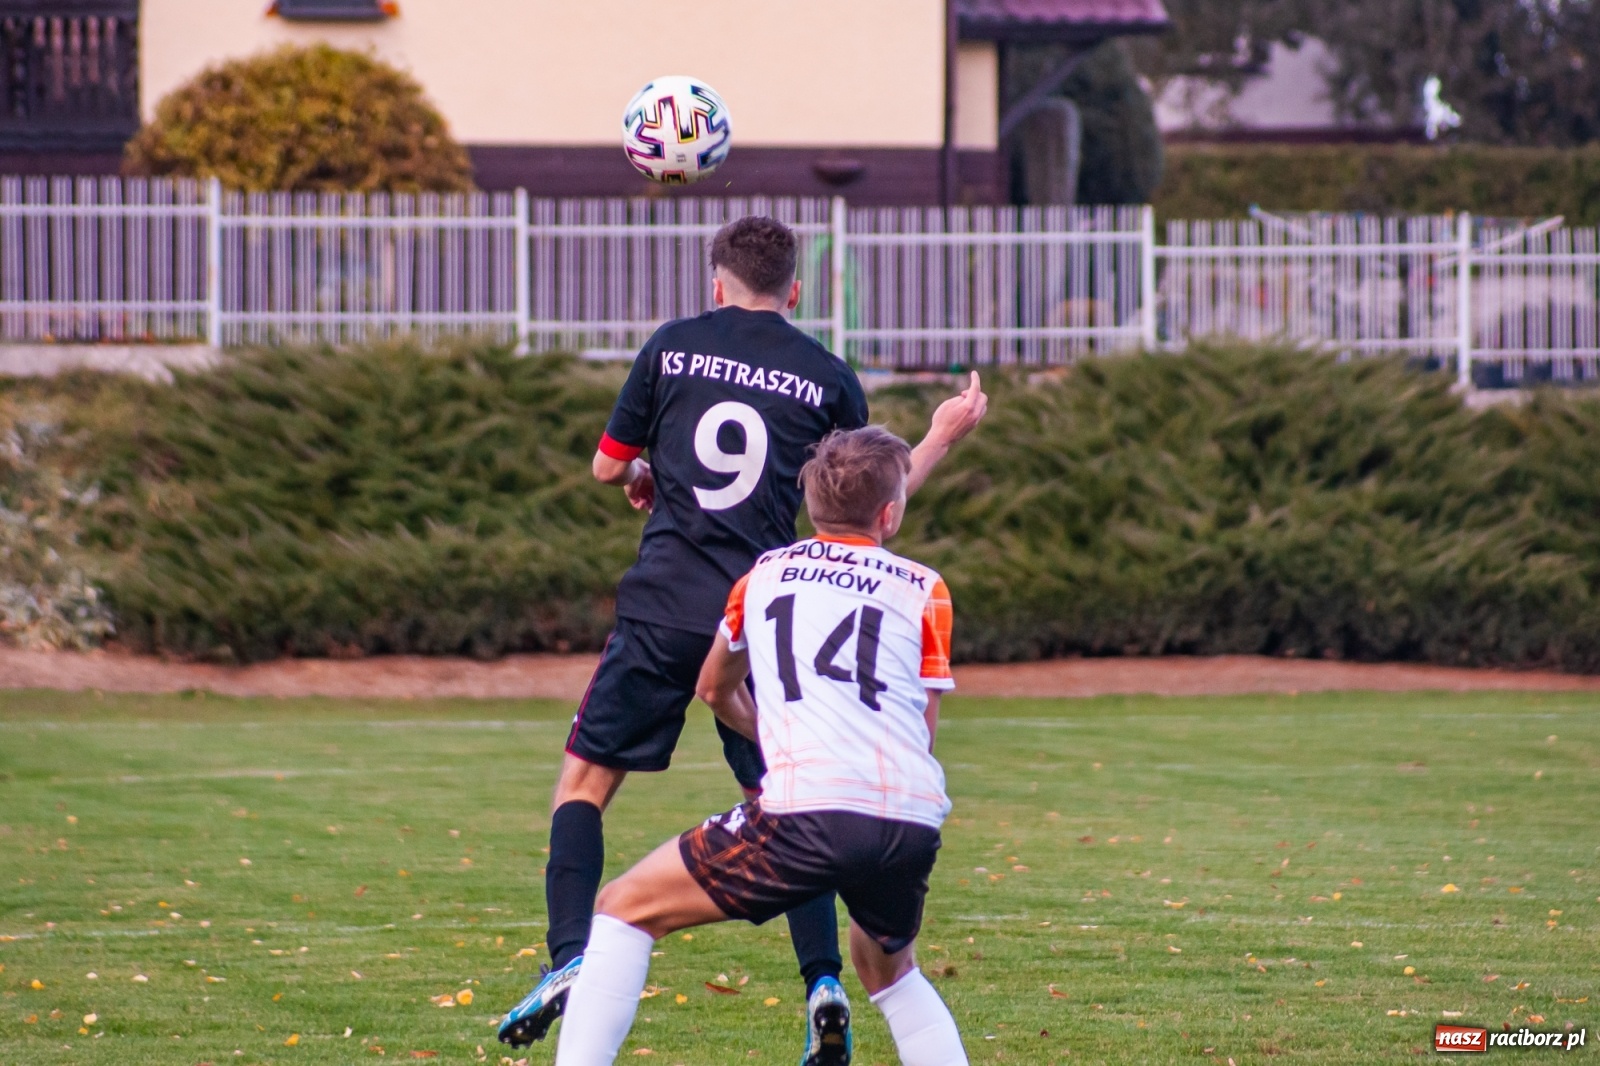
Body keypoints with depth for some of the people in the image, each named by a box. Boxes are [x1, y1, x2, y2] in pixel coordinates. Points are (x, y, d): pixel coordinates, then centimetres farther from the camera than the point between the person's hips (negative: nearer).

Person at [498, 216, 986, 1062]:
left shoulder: (673, 346, 5)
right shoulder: (828, 378, 6)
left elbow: (608, 465, 13)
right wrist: (942, 437, 28)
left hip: (664, 605, -1)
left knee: (585, 778, 8)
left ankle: (570, 959, -8)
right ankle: (824, 982, -2)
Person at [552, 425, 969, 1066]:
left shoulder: (766, 573, 20)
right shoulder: (924, 589, 17)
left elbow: (714, 689, 37)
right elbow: (923, 727, 18)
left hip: (808, 815, -3)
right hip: (916, 824, 3)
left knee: (626, 909, 12)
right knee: (888, 968, 32)